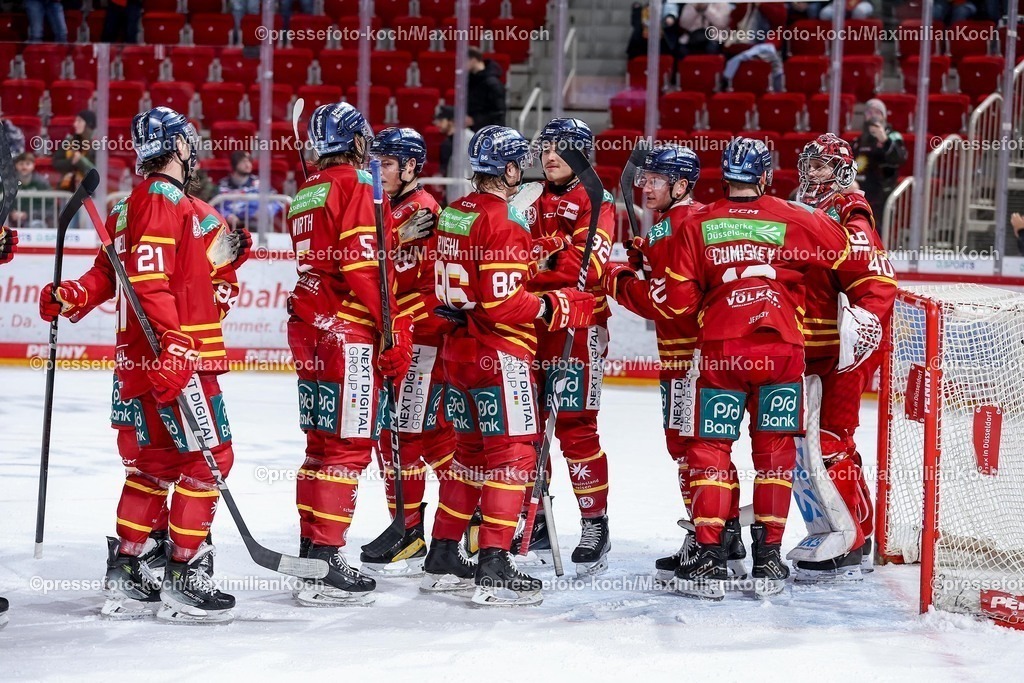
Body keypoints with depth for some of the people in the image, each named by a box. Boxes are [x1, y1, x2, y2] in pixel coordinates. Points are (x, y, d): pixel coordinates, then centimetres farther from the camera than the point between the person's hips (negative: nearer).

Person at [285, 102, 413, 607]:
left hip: (309, 329, 9)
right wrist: (394, 330, -14)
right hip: (348, 335, -9)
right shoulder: (354, 186, -9)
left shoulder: (304, 195, 16)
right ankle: (324, 566, -11)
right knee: (349, 447, -8)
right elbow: (362, 266, -18)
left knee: (323, 444, 15)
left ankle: (310, 550, 19)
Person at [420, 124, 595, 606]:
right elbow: (502, 303, -21)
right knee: (512, 452, -5)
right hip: (499, 354, -9)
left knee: (470, 449, 17)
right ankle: (493, 568, -9)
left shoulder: (453, 214, 10)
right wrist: (555, 308, -11)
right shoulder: (502, 221, -17)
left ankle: (443, 559, 21)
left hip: (459, 349, 9)